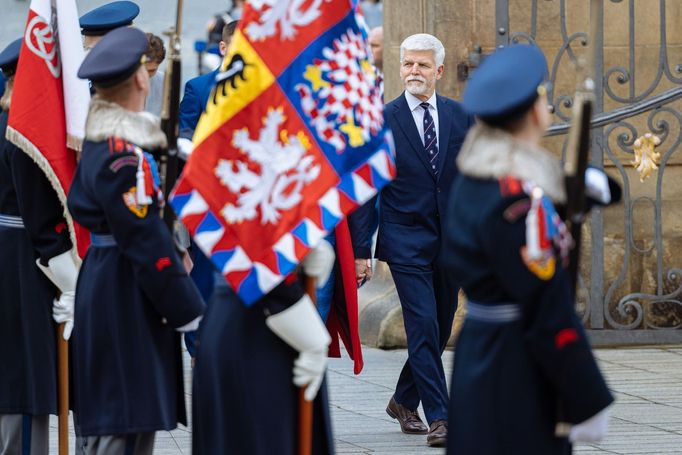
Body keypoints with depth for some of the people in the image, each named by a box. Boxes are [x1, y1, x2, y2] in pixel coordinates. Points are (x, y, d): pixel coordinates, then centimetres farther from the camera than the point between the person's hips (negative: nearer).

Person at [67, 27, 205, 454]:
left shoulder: (98, 142, 11)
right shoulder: (127, 154, -19)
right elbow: (147, 243, -21)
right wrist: (191, 314, -15)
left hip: (103, 285, 10)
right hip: (127, 299, -10)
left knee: (135, 420, 14)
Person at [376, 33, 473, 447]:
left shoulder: (461, 117, 6)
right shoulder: (382, 120, -3)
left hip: (453, 239, 4)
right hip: (406, 240, -4)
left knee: (439, 330, 11)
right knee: (423, 326, -12)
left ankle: (404, 401, 30)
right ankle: (439, 418, -11)